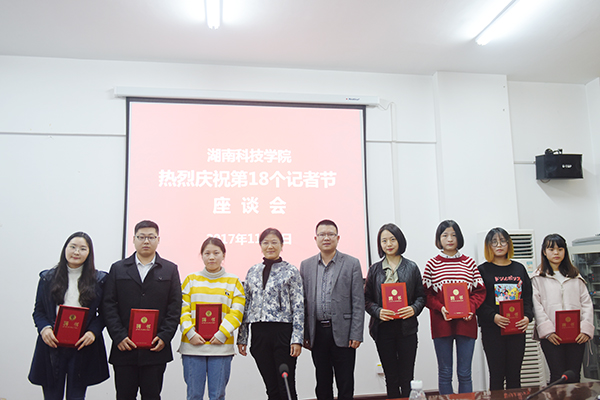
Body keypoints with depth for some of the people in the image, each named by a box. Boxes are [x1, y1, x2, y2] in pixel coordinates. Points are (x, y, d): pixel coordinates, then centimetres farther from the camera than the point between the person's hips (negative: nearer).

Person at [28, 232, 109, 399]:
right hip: (52, 346, 1)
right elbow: (38, 311, 9)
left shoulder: (99, 280, 4)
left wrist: (93, 332, -13)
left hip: (83, 347, -1)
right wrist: (44, 328, -11)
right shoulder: (48, 278, 8)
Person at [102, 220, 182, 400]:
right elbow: (109, 305, 3)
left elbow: (175, 307, 3)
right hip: (124, 347, 1)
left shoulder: (170, 270, 8)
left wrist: (164, 337, -8)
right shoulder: (118, 269, 9)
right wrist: (118, 336, -8)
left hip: (156, 349, 0)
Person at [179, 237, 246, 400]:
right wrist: (190, 333, -10)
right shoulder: (191, 280, 10)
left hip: (221, 347, -1)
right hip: (192, 345, 1)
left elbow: (237, 312, 1)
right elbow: (183, 309, 4)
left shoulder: (233, 281, 7)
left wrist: (222, 334, -11)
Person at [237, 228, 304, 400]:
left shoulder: (290, 271, 0)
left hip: (283, 332, -4)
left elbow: (298, 307, -4)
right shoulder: (252, 272, 12)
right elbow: (246, 306, 14)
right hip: (259, 333, 4)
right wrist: (242, 337, 10)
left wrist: (297, 339, -12)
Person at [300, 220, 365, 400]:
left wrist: (356, 335, -8)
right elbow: (303, 302, 9)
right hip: (317, 333, 3)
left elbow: (358, 302, -2)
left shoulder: (352, 264, 1)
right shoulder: (306, 265, 9)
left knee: (345, 385, 4)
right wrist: (304, 335, 4)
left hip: (342, 333, -2)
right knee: (322, 385, 12)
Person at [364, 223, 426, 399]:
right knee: (391, 378, 8)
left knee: (406, 378, 2)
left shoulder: (411, 267, 5)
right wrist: (378, 311, -13)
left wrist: (414, 309, -13)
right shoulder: (375, 269, 7)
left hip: (407, 327, -1)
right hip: (383, 329, 1)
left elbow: (421, 295, 8)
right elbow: (367, 299, 6)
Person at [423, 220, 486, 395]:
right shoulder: (432, 264, 2)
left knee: (465, 373, 8)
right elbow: (426, 294, 1)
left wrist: (471, 308, -10)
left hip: (466, 323, 1)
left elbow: (479, 291, 6)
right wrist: (441, 308, -15)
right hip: (441, 324, -1)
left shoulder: (469, 262, 6)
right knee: (445, 373, 7)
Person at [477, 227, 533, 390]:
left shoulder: (519, 268, 13)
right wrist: (493, 316, -21)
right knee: (497, 375, 0)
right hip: (492, 330, -3)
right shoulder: (483, 270, 1)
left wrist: (527, 317, -7)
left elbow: (528, 297, 11)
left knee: (514, 376, 9)